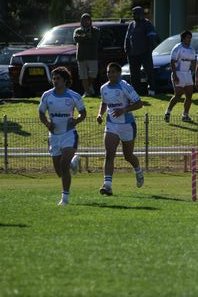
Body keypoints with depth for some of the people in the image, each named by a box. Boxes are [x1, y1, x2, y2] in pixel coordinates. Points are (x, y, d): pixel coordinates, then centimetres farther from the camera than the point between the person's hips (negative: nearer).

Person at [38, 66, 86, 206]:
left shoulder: (74, 96, -6)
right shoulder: (47, 96, -1)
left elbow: (83, 113, 6)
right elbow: (41, 113, 11)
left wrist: (76, 121, -15)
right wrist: (47, 123, -9)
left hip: (69, 134, -4)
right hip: (54, 135, 4)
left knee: (64, 166, -20)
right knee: (59, 171, 9)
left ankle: (65, 197, -11)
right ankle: (73, 160, 44)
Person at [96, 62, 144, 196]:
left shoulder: (125, 87, -13)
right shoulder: (104, 88, 5)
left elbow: (139, 103, -14)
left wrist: (123, 110, -26)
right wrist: (100, 114, 4)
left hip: (127, 125, -4)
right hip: (111, 126, 4)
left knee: (128, 156, 11)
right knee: (109, 155, -14)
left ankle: (139, 172, 45)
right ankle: (107, 185, -21)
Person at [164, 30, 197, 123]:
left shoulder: (191, 50, 15)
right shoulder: (177, 48, -8)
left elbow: (193, 63, 20)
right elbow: (172, 63, -13)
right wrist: (175, 76, -20)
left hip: (188, 74, 7)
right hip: (178, 74, -7)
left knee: (189, 96, 1)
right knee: (177, 96, -9)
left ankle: (185, 115, 9)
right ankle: (168, 112, 4)